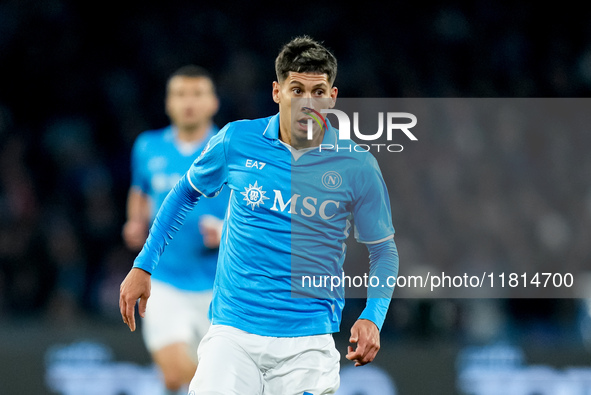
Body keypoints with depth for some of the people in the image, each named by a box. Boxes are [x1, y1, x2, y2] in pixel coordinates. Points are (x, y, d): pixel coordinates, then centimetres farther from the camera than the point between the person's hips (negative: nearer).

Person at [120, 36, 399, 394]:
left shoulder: (357, 166, -3)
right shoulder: (236, 142, -1)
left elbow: (384, 251, 7)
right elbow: (187, 193, 18)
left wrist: (372, 317, -10)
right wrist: (143, 266, 16)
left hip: (308, 341, 0)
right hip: (233, 331, 0)